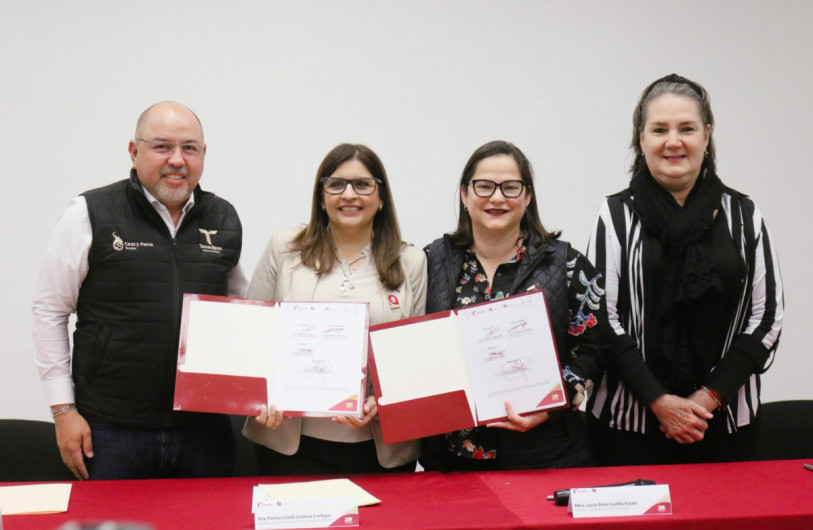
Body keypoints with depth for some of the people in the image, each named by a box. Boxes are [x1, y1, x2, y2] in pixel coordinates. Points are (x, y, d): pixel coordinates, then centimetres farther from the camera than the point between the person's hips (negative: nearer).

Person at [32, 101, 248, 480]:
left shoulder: (225, 221, 7)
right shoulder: (91, 215, -4)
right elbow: (50, 310, 0)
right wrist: (63, 410, -4)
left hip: (205, 430, 3)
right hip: (110, 430, -3)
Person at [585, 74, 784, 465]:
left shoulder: (743, 215, 6)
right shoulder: (617, 215, 0)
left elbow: (767, 317, 4)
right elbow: (601, 321, -4)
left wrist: (710, 396, -6)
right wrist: (659, 401, -11)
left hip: (725, 422, 2)